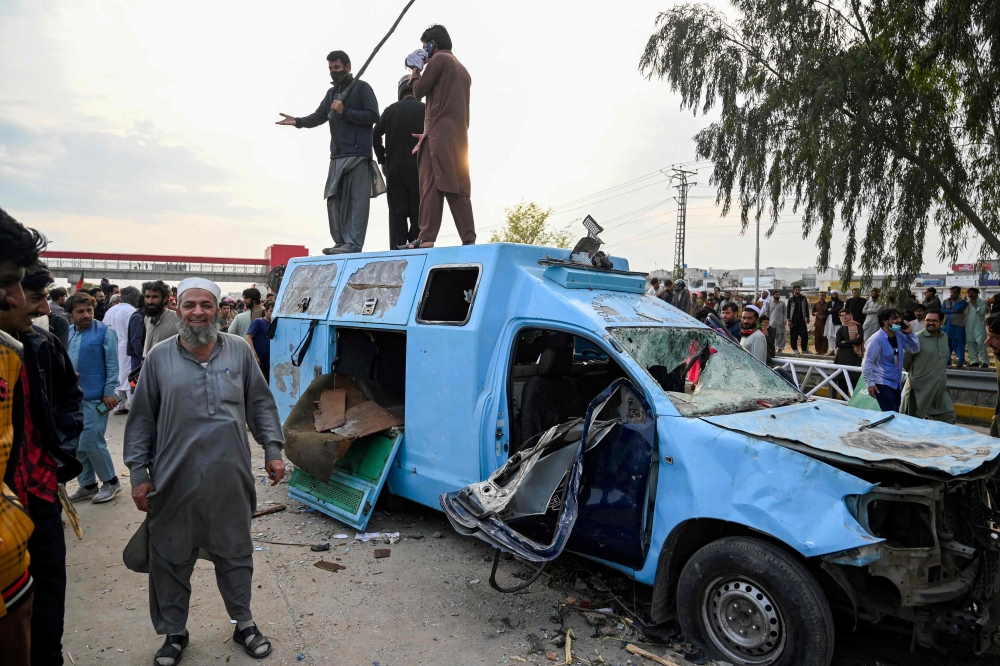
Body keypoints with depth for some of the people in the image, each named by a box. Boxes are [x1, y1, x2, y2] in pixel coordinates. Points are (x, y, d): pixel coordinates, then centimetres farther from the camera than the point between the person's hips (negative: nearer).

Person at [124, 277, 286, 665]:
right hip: (175, 482, 0)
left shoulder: (239, 352, 2)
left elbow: (261, 405, 7)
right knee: (171, 560, 13)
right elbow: (141, 421, 4)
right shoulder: (159, 358, -1)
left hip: (230, 479, 1)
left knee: (235, 554, 14)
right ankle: (174, 633, 34)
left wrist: (272, 450, 3)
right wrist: (139, 473, 2)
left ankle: (244, 624, 34)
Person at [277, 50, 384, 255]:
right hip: (337, 155, 8)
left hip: (358, 154, -8)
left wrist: (345, 112, -12)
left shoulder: (362, 88, 2)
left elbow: (373, 116, -9)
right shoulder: (332, 92, 24)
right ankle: (341, 242, 8)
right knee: (334, 198, 5)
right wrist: (298, 121, -4)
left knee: (357, 199, -10)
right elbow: (319, 116, 14)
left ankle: (353, 243, -14)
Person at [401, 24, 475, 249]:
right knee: (459, 188, 2)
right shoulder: (462, 69, 25)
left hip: (439, 133, -7)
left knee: (432, 185, -11)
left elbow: (419, 91, 1)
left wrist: (415, 71, 18)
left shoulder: (438, 59, 0)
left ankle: (426, 238, -17)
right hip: (459, 136, 8)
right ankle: (468, 239, -5)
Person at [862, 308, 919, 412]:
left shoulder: (899, 336, 6)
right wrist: (870, 382, -20)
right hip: (882, 384, -8)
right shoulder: (876, 339, -16)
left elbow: (915, 349, 13)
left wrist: (909, 333, -1)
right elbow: (867, 362, -16)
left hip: (897, 383, 8)